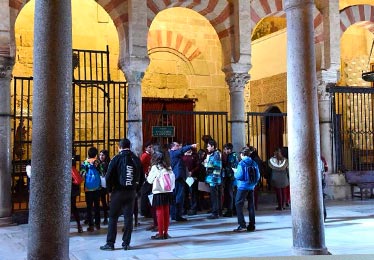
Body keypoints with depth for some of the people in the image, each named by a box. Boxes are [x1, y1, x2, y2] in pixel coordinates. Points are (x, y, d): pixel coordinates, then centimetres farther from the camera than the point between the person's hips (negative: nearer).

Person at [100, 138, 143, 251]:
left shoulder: (116, 159, -8)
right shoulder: (136, 159, 3)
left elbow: (108, 177, -11)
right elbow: (141, 176, 5)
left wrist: (109, 189, 2)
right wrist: (135, 188, 11)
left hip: (118, 191, -3)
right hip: (131, 192, 3)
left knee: (113, 217, 5)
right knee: (128, 217, 7)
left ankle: (110, 243, 5)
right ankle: (126, 243, 8)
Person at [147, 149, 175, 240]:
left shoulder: (155, 167, -7)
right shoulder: (168, 167, 6)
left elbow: (150, 180, -1)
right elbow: (173, 179, 7)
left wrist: (149, 174, 16)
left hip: (159, 192, -5)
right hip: (168, 192, 5)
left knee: (160, 212, 0)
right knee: (166, 212, 11)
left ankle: (160, 233, 3)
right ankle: (166, 232, 16)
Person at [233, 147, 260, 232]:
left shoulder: (242, 163, -11)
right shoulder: (254, 163, 5)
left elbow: (239, 176, -17)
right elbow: (258, 176, 5)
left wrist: (235, 173, 4)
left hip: (243, 187, -6)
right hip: (251, 187, 6)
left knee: (238, 205, 1)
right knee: (251, 206, 11)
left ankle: (242, 225, -6)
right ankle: (252, 226, 14)